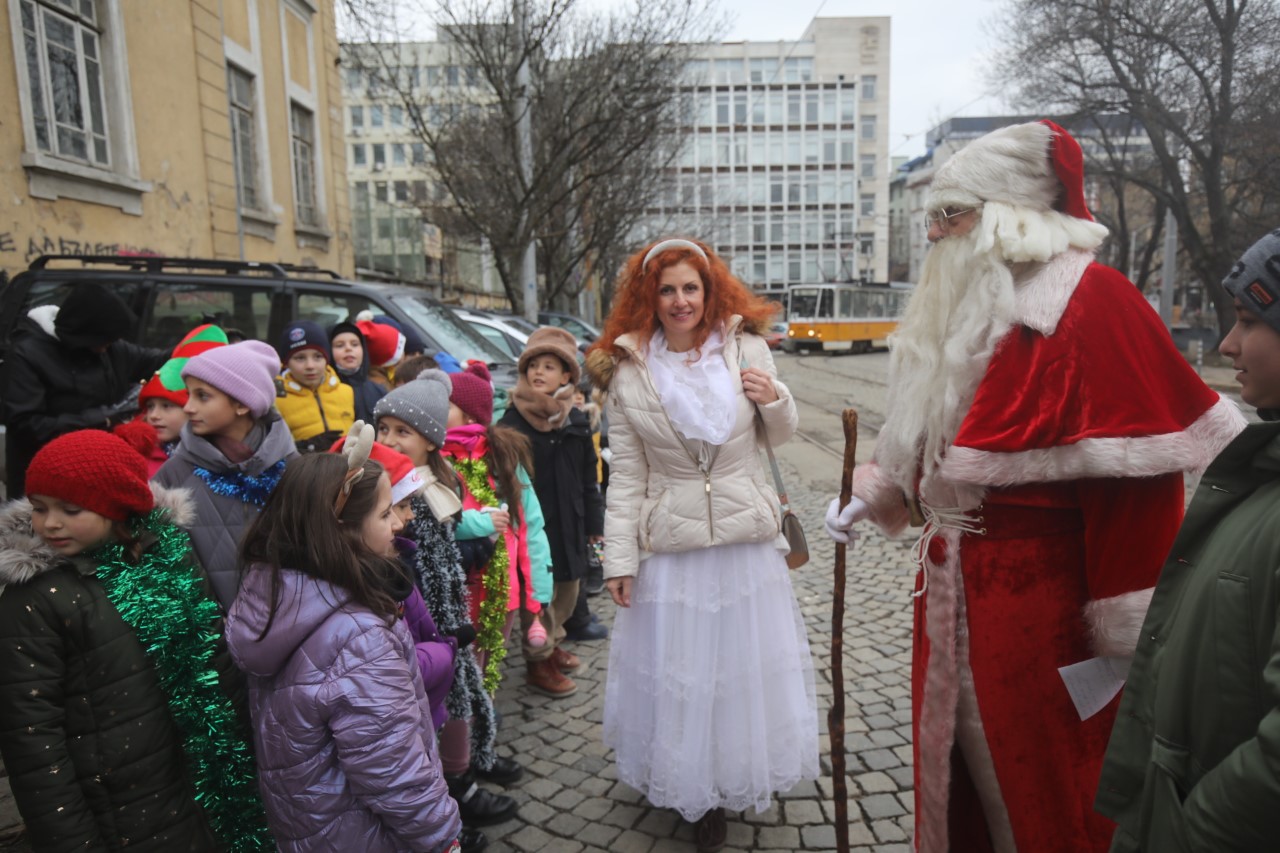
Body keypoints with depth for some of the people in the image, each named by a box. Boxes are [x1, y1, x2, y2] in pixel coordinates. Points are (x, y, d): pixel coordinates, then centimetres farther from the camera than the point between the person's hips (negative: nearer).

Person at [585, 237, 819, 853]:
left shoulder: (746, 349, -2)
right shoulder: (628, 373, -4)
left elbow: (781, 435, 10)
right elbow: (626, 477, -3)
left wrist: (774, 400, -12)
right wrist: (619, 559, -4)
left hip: (748, 539, 2)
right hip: (671, 545, -1)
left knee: (745, 663, 16)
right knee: (678, 672, 12)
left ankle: (733, 777, 41)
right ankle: (689, 787, 37)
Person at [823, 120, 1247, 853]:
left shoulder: (1092, 303, -17)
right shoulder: (972, 307, 9)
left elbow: (1139, 477, -20)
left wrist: (1127, 631, -18)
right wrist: (875, 491, 7)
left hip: (1040, 610, -8)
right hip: (956, 598, 8)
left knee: (1047, 794, 11)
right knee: (963, 767, 22)